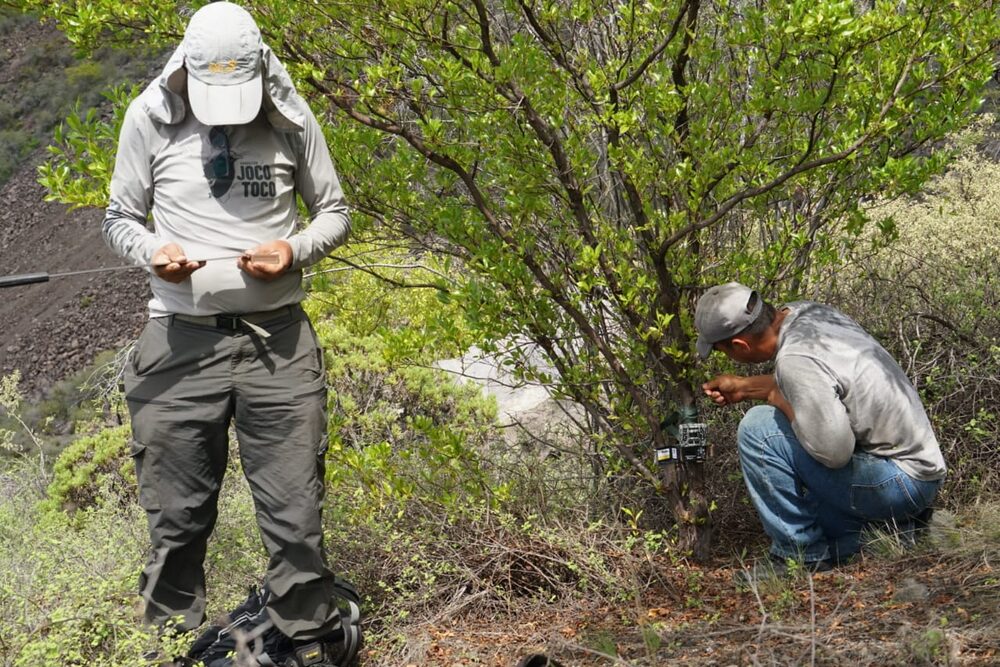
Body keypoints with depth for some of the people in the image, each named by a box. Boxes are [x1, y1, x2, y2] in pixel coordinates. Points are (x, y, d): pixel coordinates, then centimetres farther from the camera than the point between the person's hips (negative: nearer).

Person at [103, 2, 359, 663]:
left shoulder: (291, 118, 3)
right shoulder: (150, 118, 2)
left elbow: (336, 212, 12)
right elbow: (120, 218, 12)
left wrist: (294, 249, -9)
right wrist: (153, 251, -10)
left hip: (279, 341, 0)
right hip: (182, 341, 0)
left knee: (297, 523, 2)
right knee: (178, 525, 7)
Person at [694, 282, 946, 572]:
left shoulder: (795, 358, -25)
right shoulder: (807, 312, 2)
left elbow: (834, 451, -26)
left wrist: (783, 404, -11)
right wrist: (745, 388, 22)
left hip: (900, 481, -9)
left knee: (759, 429, -14)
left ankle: (801, 556, -3)